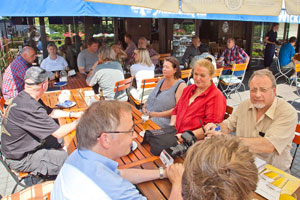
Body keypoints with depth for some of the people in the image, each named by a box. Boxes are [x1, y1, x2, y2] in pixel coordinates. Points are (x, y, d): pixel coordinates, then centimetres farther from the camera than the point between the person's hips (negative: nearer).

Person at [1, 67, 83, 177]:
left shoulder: (24, 97, -2)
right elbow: (59, 133, -29)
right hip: (21, 159, -10)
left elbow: (50, 112, 12)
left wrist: (74, 114, 5)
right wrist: (77, 122, -12)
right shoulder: (29, 108, -34)